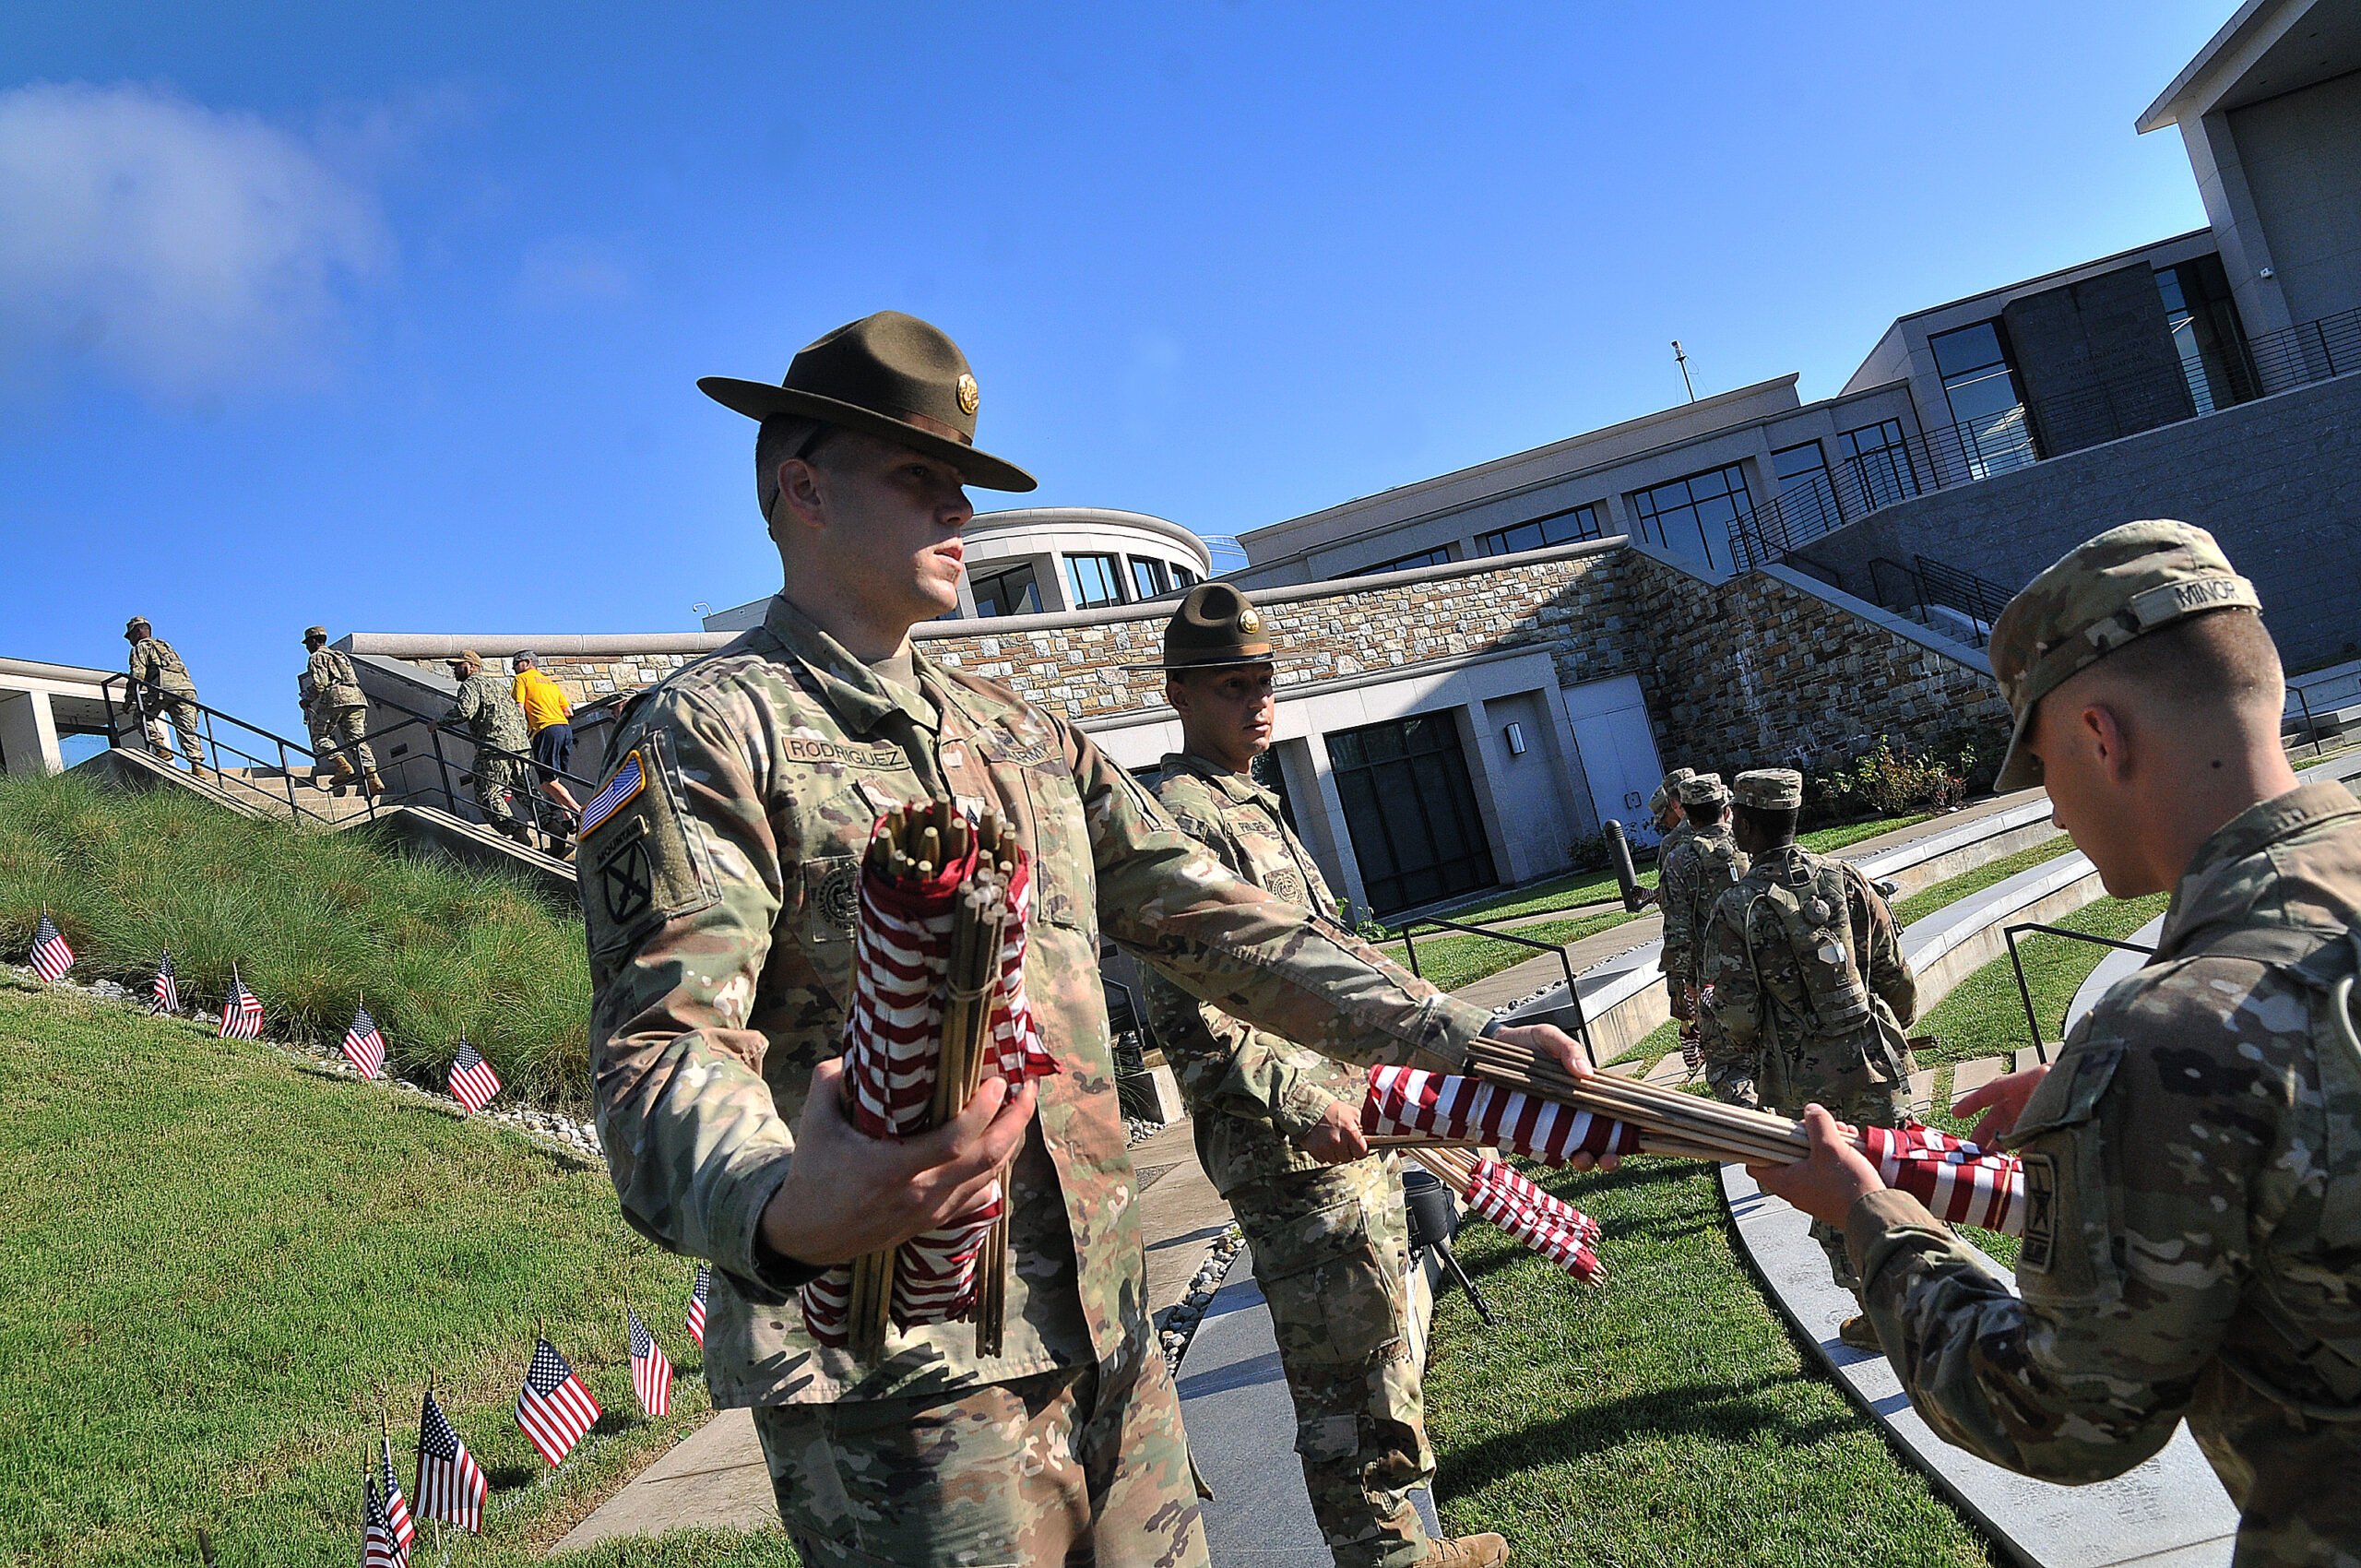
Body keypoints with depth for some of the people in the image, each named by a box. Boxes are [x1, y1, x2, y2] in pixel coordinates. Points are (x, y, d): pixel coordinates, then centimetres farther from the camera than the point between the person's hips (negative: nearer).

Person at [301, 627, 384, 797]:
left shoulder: (316, 657, 7)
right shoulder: (340, 655, 31)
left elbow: (320, 684, -7)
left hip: (336, 697, -7)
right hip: (355, 696, 7)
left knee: (320, 735, 7)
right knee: (357, 739, -1)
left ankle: (342, 765, -12)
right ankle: (372, 777, -18)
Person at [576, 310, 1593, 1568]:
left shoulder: (1020, 736, 16)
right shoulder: (709, 736, -6)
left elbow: (1212, 922, 11)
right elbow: (666, 1051, -18)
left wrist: (1463, 1038, 0)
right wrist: (781, 1212, -40)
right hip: (896, 1380, -6)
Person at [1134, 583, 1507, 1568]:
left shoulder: (1251, 806, 17)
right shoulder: (1178, 821, -15)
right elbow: (1186, 1016, -24)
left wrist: (1376, 1085, 23)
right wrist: (1300, 1105, -29)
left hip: (1344, 1127, 10)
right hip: (1287, 1152, -10)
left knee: (1384, 1341, 19)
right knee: (1341, 1373, -2)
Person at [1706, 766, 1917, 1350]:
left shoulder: (1736, 909, -13)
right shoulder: (1845, 877, -4)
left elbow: (1738, 1018, -12)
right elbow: (1896, 972, 3)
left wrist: (1750, 1051, 11)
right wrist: (1898, 1028, 21)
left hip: (1804, 1081, -3)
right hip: (1873, 1061, 3)